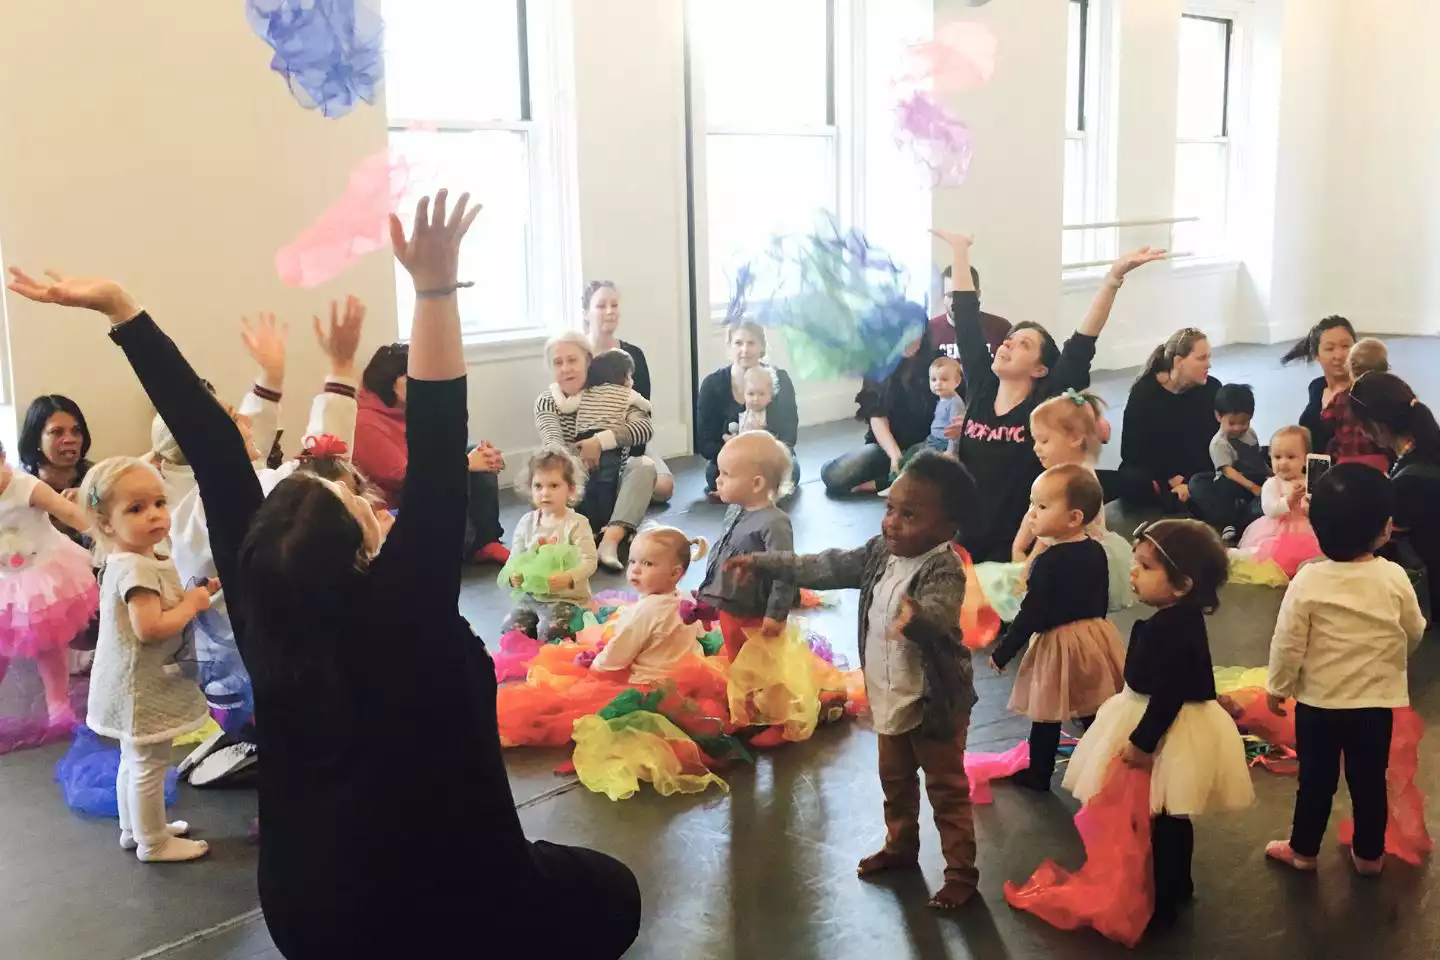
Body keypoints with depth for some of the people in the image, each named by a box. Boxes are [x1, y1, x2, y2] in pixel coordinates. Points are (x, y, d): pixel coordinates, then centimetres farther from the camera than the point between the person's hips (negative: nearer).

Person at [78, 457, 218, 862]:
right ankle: (153, 843, 16)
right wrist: (192, 604, -20)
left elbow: (161, 605, 17)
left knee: (134, 760, 24)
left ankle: (135, 828, 39)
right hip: (143, 685, -11)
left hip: (135, 682, 11)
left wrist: (197, 592, 2)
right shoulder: (137, 568, -26)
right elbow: (150, 628, -33)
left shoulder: (132, 561, 7)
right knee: (149, 764, 3)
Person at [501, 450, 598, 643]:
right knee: (510, 630, -7)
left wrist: (568, 578, -37)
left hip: (567, 598, -5)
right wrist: (513, 576, -16)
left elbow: (589, 561, -19)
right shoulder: (527, 522, 3)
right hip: (532, 595, 5)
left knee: (549, 633, -25)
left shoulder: (576, 524, -13)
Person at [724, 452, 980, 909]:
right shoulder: (881, 552, -3)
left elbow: (938, 616, -46)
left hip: (935, 703, -8)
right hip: (890, 698, 8)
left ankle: (961, 871, 21)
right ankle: (901, 846, 45)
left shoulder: (944, 569, -27)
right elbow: (827, 568, 6)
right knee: (895, 780, 25)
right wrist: (763, 563, 6)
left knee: (947, 789, 7)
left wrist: (916, 618, -70)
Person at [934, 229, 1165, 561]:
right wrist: (960, 250, 10)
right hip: (965, 540, 4)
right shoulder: (981, 389, 0)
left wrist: (1114, 278, -28)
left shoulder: (1044, 406, -9)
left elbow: (1082, 345, -19)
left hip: (1017, 551, -4)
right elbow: (967, 320, 5)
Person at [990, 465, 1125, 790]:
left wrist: (1002, 653, -10)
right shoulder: (1097, 552, 0)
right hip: (1094, 635, 7)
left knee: (1047, 715, 8)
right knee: (1095, 713, 15)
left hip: (1057, 645, -7)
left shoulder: (1048, 563, -22)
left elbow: (1031, 616, -19)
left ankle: (1038, 774, 20)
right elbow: (1102, 601, 12)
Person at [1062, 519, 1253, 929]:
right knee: (1169, 819, 22)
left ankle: (1164, 901, 14)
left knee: (1165, 821, 2)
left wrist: (1143, 741, -20)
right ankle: (1177, 886, 37)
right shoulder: (1180, 619, 4)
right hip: (1172, 723, 10)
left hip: (1169, 732, -10)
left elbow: (1169, 695, -27)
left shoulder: (1169, 628, -27)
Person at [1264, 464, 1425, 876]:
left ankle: (1303, 850, 27)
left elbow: (1288, 643, -12)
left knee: (1316, 779, 13)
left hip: (1317, 702, -1)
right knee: (1369, 781, 16)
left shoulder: (1308, 581, -17)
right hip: (1376, 702, 1)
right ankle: (1369, 855, 29)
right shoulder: (1394, 577, -13)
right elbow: (1414, 633, 3)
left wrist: (1277, 687, 4)